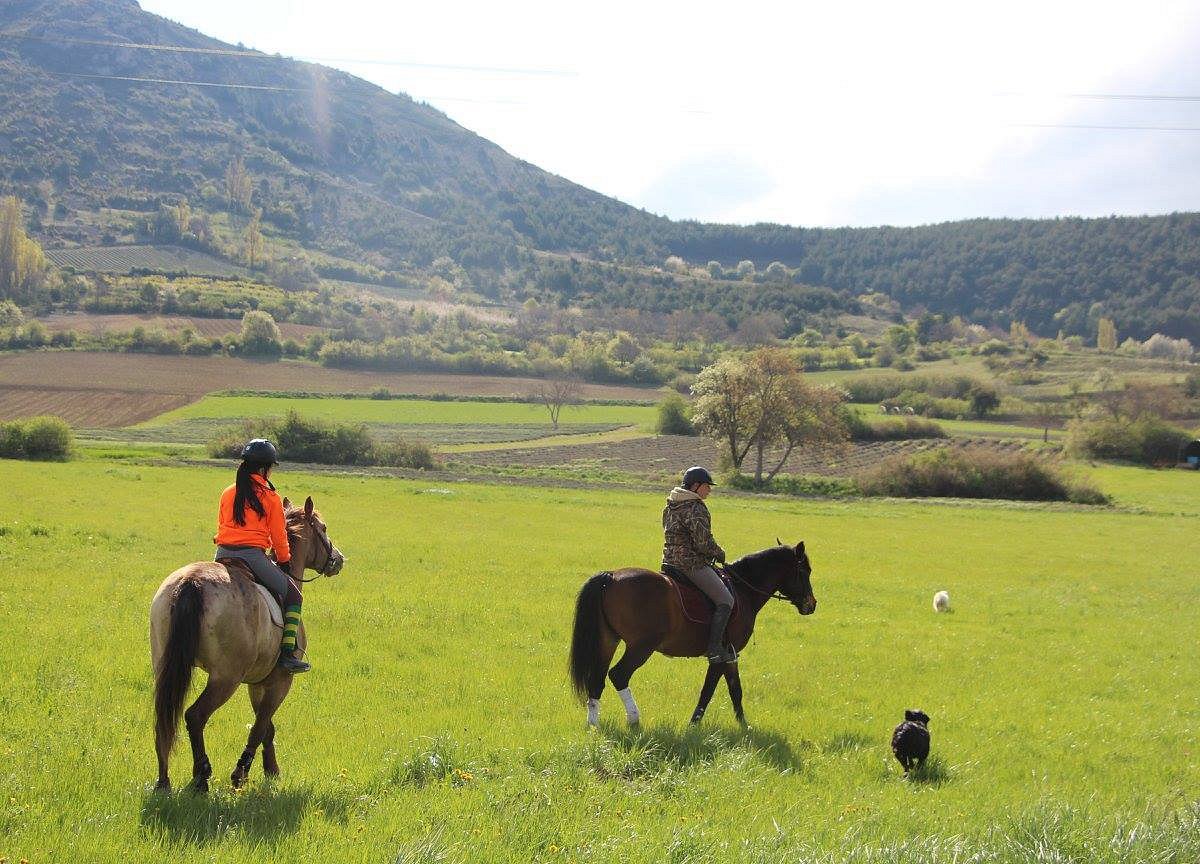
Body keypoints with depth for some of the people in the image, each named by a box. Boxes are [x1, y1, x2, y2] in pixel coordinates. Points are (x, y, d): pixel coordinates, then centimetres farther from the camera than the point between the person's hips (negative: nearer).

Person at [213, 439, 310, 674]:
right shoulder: (271, 497, -2)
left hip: (223, 555, 5)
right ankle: (288, 653, -2)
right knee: (293, 595, 10)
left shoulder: (228, 493, 11)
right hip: (253, 555, -5)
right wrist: (284, 561, 18)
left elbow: (220, 527, 17)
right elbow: (279, 537, 2)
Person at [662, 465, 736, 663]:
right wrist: (720, 554, -2)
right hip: (692, 564, -11)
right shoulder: (696, 509, -16)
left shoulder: (671, 506, 14)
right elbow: (703, 543, -22)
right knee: (725, 600, -11)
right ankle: (714, 648, -16)